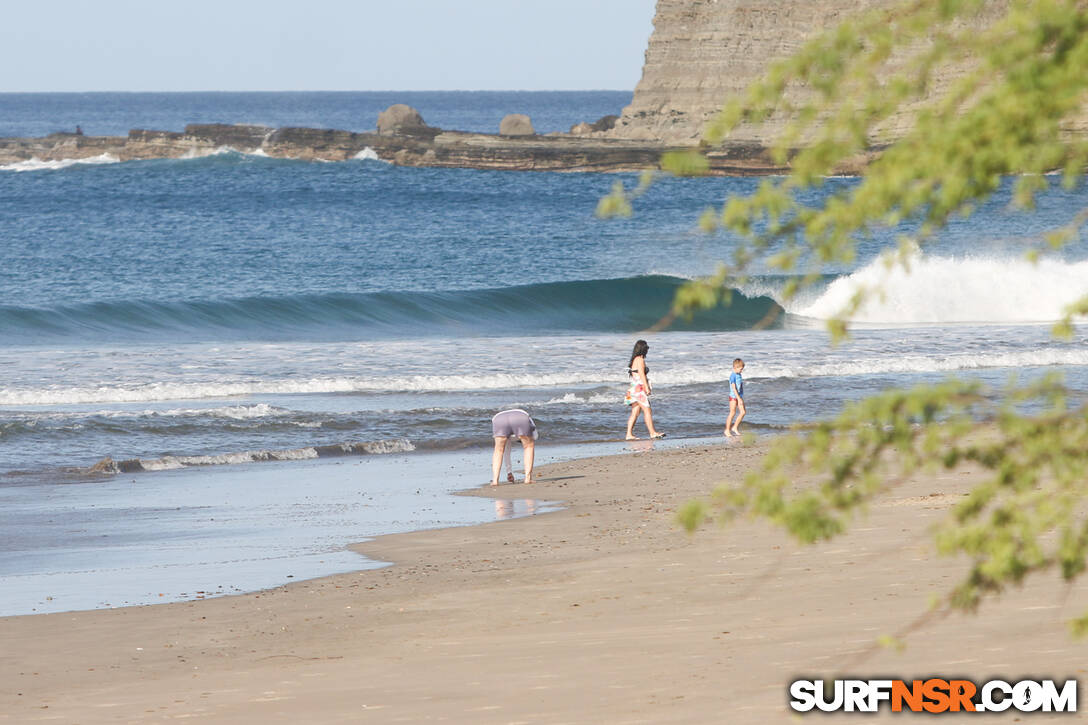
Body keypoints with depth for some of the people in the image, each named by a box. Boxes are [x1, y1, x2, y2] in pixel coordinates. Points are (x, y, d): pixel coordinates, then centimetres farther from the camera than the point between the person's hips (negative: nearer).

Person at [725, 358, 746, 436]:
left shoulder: (739, 375, 10)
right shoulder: (733, 375, -15)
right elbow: (734, 388, -20)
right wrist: (739, 398, -24)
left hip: (740, 396, 7)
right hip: (733, 397, -7)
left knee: (743, 412, -2)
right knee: (732, 413, -3)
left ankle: (735, 427, 9)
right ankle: (727, 430, 6)